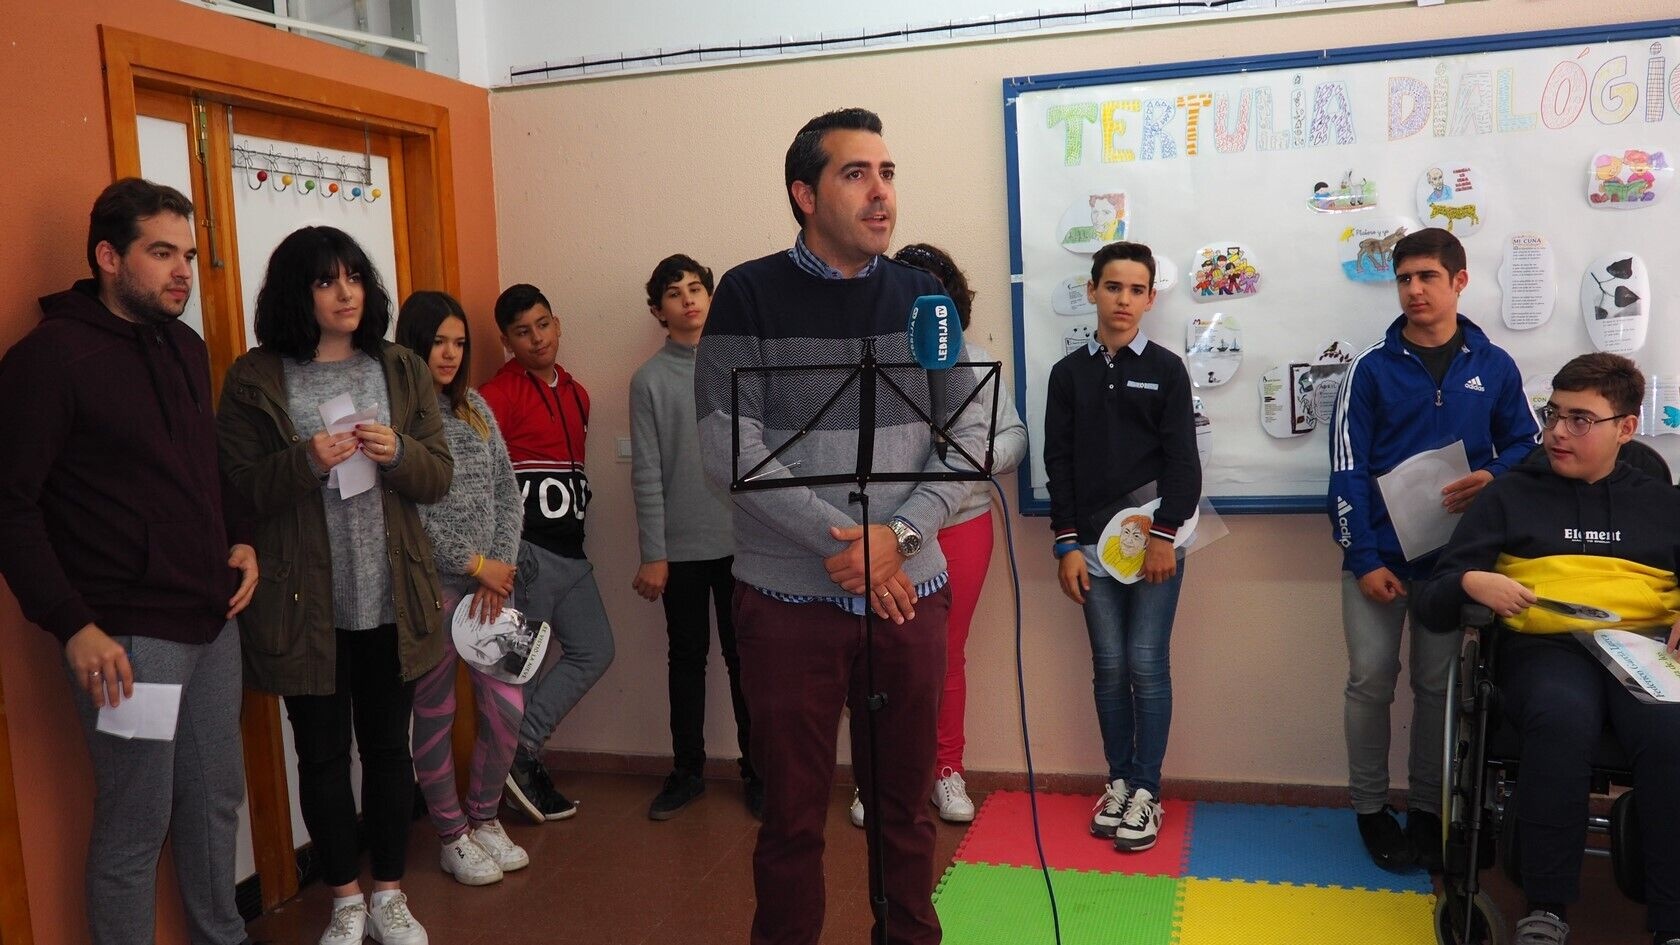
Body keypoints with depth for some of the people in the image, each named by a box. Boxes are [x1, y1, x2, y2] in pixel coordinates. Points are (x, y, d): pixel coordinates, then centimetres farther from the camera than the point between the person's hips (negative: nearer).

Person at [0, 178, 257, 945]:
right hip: (126, 636, -7)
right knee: (137, 824, 3)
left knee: (218, 798, 17)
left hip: (211, 622, 7)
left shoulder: (186, 347, 12)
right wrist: (73, 624, -18)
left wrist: (239, 541, 7)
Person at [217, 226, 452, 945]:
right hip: (304, 605, -2)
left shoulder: (402, 370, 6)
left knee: (387, 748, 12)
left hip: (390, 601, 2)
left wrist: (398, 453, -16)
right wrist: (305, 463, -21)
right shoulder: (255, 379, -3)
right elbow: (235, 490, -5)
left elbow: (438, 478, 4)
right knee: (322, 756, 10)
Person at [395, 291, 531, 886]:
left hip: (490, 583, 5)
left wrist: (501, 565, -4)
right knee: (436, 716, 7)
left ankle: (484, 817, 29)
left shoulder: (474, 407, 10)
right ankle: (452, 837, 23)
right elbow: (409, 512, -14)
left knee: (507, 707, 7)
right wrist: (474, 564, -11)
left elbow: (507, 493, 8)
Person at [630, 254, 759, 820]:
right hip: (682, 548, 0)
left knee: (744, 658, 7)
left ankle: (756, 768, 19)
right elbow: (647, 474, -3)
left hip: (742, 541, 1)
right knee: (687, 659, 11)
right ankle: (687, 770, 24)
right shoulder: (650, 380, 0)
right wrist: (653, 555, -7)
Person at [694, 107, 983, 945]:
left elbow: (966, 436, 2)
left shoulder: (922, 295, 5)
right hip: (789, 596, -2)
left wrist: (899, 537, -13)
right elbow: (727, 448, -12)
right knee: (793, 813, 9)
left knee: (904, 803, 14)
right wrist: (847, 541, -16)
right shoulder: (749, 294, -5)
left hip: (909, 592, 3)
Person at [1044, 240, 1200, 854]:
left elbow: (1181, 459, -3)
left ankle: (1146, 792, 9)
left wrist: (1165, 534, -11)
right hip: (1093, 544, 2)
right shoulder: (1069, 373, 7)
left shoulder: (1166, 369, 2)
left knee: (1147, 666, 0)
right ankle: (1119, 782, 19)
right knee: (1109, 667, 7)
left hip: (1154, 538, -2)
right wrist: (1066, 544, -1)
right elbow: (1058, 461, 5)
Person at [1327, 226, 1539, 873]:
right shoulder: (1372, 369, -1)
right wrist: (1364, 558, -11)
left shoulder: (1494, 367, 4)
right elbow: (1347, 469, -5)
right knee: (1371, 680, 1)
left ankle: (1425, 807, 24)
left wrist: (1492, 476, -12)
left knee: (1438, 683, 10)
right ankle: (1370, 807, 17)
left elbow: (1525, 444, 12)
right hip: (1380, 553, -1)